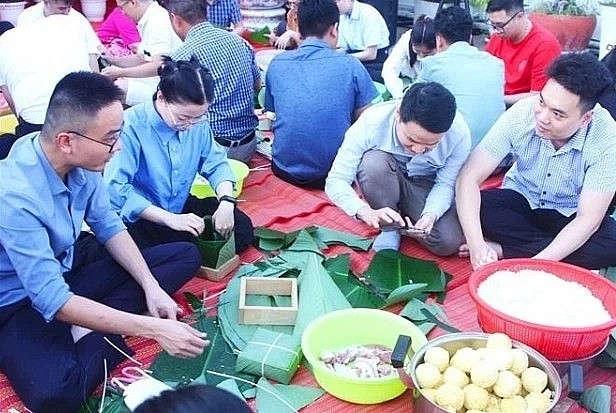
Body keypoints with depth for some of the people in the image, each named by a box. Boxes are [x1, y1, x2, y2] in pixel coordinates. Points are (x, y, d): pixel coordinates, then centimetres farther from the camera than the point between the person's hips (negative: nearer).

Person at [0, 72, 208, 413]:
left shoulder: (80, 161, -13)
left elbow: (108, 226, 2)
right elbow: (51, 300, -32)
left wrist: (151, 286, -11)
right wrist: (154, 328, -34)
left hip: (68, 267, 8)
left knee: (185, 256, 1)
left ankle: (91, 334, -11)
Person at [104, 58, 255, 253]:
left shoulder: (197, 122, -8)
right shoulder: (132, 126, -25)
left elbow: (216, 163, 2)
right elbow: (116, 188, -28)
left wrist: (226, 201, -18)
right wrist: (170, 219, -30)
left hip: (181, 207, 6)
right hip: (139, 217, -6)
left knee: (243, 228, -1)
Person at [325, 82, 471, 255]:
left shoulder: (459, 134, -27)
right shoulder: (371, 123, -32)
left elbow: (445, 184, -14)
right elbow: (335, 181, -30)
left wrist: (431, 214, -35)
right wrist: (366, 212, -48)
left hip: (426, 185, 1)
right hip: (384, 181, -1)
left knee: (449, 243, -24)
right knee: (374, 161, -36)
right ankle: (390, 229, -12)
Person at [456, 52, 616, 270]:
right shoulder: (521, 113, -24)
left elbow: (587, 220, -26)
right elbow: (469, 177, -26)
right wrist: (477, 246, -39)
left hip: (570, 216, -1)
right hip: (520, 201, 1)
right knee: (478, 208, -29)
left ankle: (505, 250, -20)